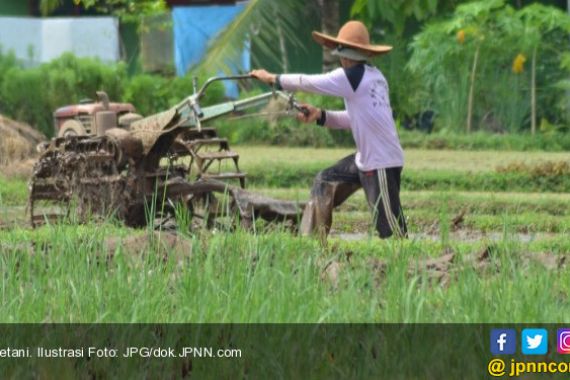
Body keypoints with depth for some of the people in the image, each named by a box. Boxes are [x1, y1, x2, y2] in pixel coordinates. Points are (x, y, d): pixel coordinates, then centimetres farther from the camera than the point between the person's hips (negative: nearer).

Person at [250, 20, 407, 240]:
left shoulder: (353, 76, -17)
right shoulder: (374, 76, 8)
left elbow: (308, 83, -9)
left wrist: (272, 79, 3)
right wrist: (320, 116, 5)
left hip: (382, 163, -10)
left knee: (390, 229, -8)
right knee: (325, 183, 18)